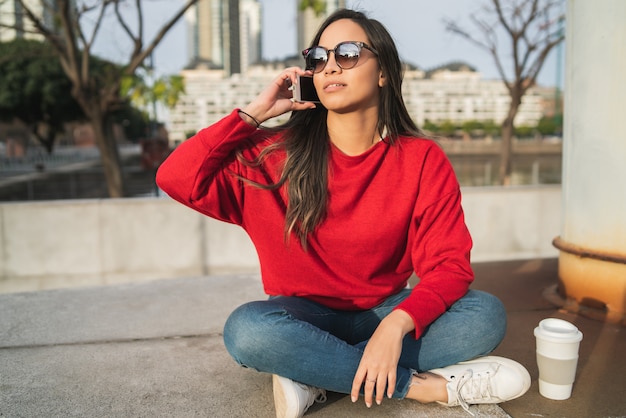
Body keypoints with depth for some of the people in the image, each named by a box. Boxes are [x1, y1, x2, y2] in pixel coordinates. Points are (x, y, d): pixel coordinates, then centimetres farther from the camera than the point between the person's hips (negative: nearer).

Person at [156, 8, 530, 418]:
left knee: (486, 314, -23)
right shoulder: (277, 154, -8)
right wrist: (254, 113, -15)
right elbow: (177, 179, -15)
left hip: (384, 313, 1)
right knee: (247, 329, -32)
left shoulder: (423, 161, -9)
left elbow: (449, 264, -12)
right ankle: (425, 385, -21)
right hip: (305, 318, 0)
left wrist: (396, 324, -30)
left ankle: (315, 377, -20)